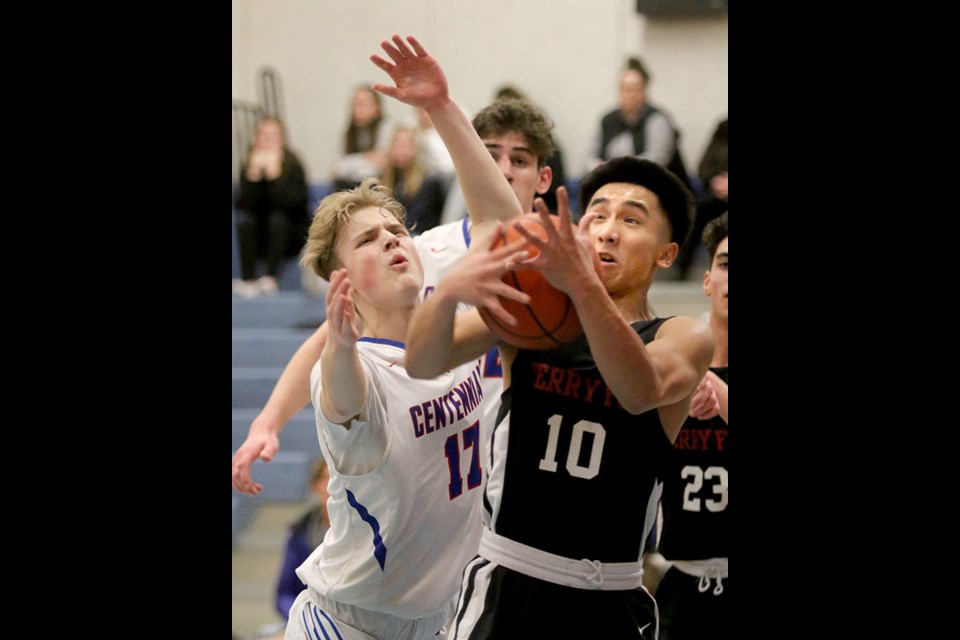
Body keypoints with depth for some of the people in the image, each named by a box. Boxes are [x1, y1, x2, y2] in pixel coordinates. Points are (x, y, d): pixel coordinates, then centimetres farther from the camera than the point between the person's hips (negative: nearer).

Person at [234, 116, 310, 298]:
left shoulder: (292, 165, -9)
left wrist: (274, 173, -31)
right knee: (244, 219, -25)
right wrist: (253, 174, -29)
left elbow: (292, 202, -26)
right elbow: (244, 204, -18)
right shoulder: (248, 167, -3)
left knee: (278, 217, -29)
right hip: (259, 239, 2)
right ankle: (249, 280, -34)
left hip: (289, 237, -2)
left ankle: (271, 279, -36)